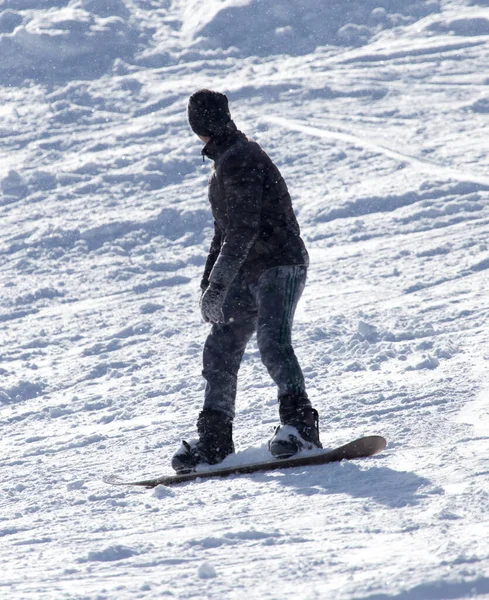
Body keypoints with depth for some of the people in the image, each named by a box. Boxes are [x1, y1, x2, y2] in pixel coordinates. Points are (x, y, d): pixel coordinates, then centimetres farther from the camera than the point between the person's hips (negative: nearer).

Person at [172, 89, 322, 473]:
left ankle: (301, 425, -31)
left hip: (280, 265, -10)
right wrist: (209, 282, 26)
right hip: (249, 274, 10)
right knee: (221, 351, 7)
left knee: (273, 342, -27)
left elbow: (244, 228, -24)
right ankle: (214, 440, 11)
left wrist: (218, 284, -26)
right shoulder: (227, 160, 18)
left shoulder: (238, 159, -15)